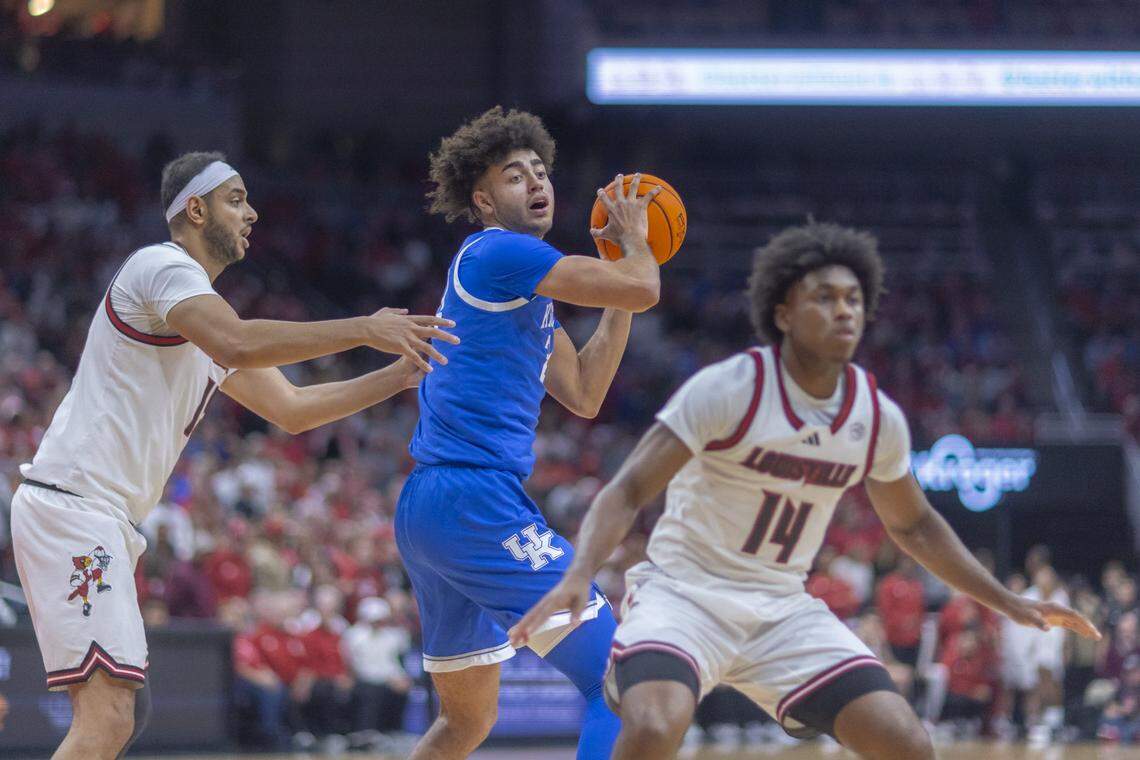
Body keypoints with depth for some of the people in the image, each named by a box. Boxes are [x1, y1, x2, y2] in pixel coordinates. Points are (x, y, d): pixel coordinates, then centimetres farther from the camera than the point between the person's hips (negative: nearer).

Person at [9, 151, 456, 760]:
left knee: (118, 711, 14)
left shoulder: (203, 313, 23)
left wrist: (397, 377, 19)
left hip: (103, 523, 11)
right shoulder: (163, 266, -8)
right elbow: (238, 345, -26)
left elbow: (290, 408, 27)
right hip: (72, 502, -11)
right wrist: (364, 330, -22)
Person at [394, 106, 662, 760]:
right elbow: (643, 291, -14)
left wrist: (621, 297, 19)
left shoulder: (530, 284, 23)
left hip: (428, 510, 11)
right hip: (476, 501, -11)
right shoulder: (499, 253, -8)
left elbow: (583, 394, 24)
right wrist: (634, 241, 8)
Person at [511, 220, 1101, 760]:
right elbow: (628, 491, -17)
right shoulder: (727, 390, -15)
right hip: (685, 596, -5)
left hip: (782, 610, 5)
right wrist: (579, 575, -34)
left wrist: (1009, 604, 17)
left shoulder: (877, 417, 1)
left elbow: (913, 525, 19)